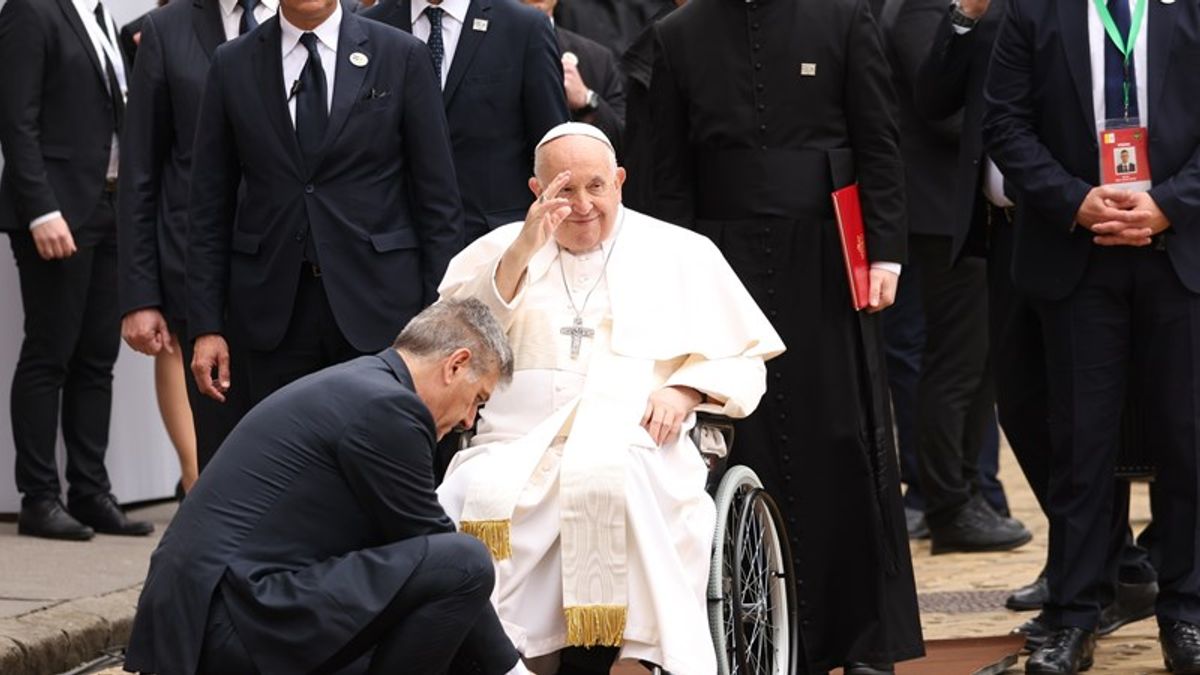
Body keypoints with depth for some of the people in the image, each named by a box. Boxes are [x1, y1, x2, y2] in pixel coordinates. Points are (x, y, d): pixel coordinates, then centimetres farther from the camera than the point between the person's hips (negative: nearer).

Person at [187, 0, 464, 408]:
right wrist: (206, 325, 2)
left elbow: (438, 200, 3)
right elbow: (210, 206, 8)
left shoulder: (401, 56, 2)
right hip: (274, 311, 1)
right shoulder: (232, 65, 7)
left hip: (377, 308, -1)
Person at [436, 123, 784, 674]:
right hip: (515, 449, 1)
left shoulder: (682, 253, 18)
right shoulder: (500, 249, 21)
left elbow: (742, 360, 16)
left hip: (633, 448, -1)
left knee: (609, 484, -38)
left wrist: (687, 391, -5)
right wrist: (525, 248, -5)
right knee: (478, 495, -33)